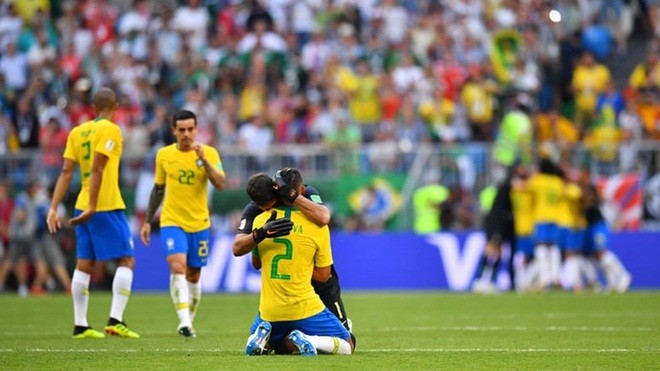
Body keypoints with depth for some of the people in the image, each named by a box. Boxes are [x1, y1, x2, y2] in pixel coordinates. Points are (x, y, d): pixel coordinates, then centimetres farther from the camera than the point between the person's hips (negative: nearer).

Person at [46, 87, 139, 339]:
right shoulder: (110, 130, -8)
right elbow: (97, 169, -17)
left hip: (83, 206, 7)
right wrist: (92, 207, -18)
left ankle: (80, 325, 8)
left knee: (84, 265, 9)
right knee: (126, 261, -1)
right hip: (108, 206, -7)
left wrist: (54, 208, 1)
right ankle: (115, 320, -11)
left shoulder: (77, 132, 9)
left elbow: (66, 171, 3)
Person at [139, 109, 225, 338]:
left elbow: (220, 185, -16)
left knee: (193, 276, 9)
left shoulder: (209, 153, -3)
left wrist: (204, 160, -26)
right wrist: (148, 221, 14)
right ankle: (184, 322, -30)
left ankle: (189, 321, 27)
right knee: (178, 267, -21)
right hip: (172, 222, -1)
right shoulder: (164, 155, 2)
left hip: (199, 224, 1)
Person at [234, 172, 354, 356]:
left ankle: (263, 335, -4)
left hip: (269, 311, 3)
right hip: (305, 308, -3)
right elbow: (323, 275, -2)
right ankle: (307, 340, -19)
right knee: (346, 347, 9)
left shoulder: (260, 221, 0)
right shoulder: (317, 225, -8)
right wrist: (298, 267, 9)